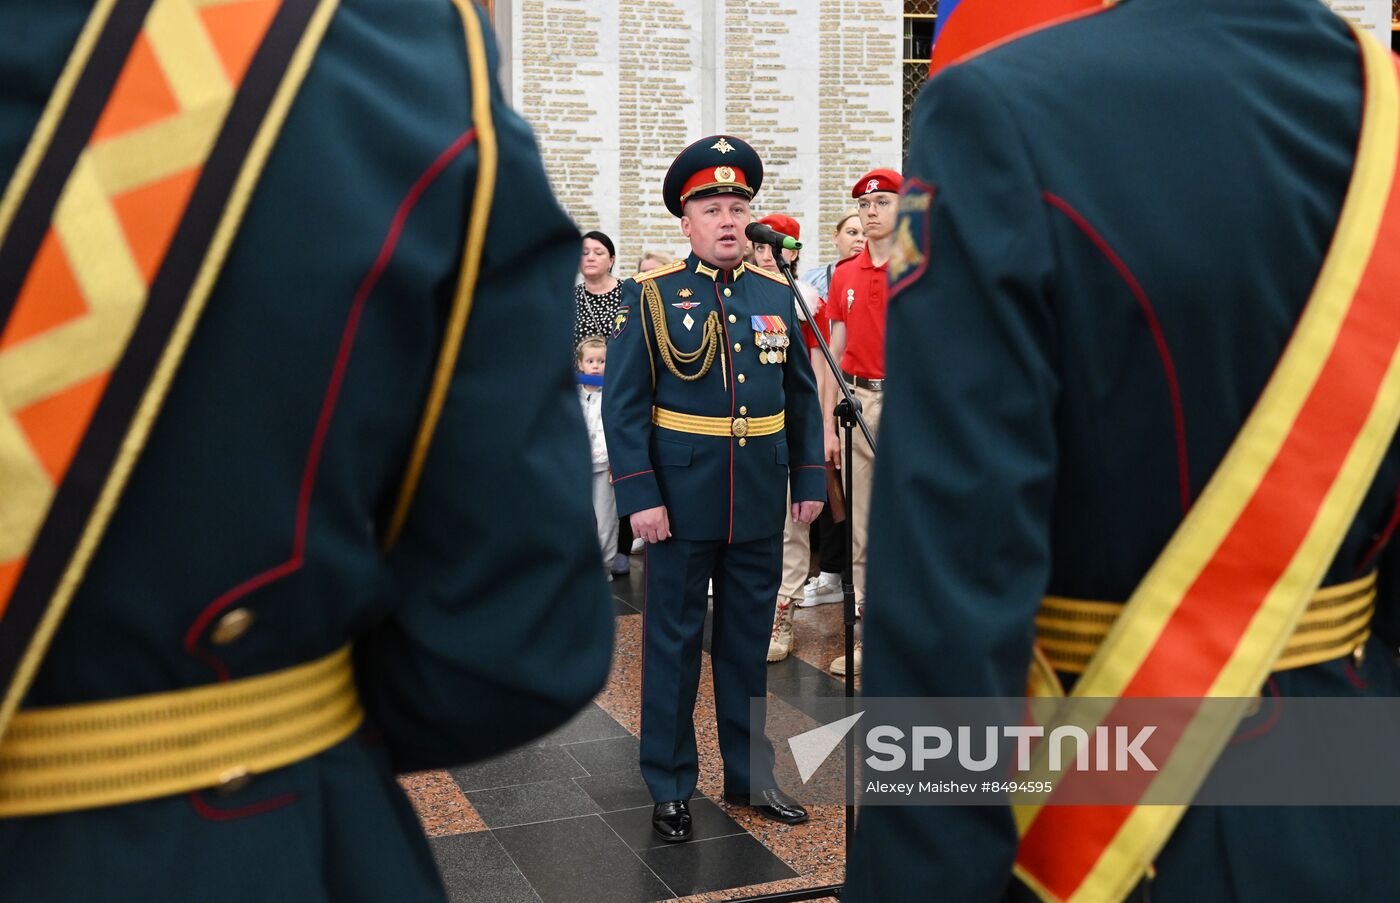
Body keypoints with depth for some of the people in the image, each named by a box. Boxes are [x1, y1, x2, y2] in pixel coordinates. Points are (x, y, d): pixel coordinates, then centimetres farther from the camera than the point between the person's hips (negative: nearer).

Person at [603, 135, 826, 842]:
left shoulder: (775, 294, 7)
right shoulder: (651, 295, -4)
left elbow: (802, 395, 12)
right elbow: (623, 405, -7)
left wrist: (810, 479, 7)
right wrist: (640, 497, -14)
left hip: (761, 500, 4)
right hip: (681, 497, -3)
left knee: (749, 639, 14)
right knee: (674, 641, 7)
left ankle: (749, 775, 29)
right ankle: (670, 787, 21)